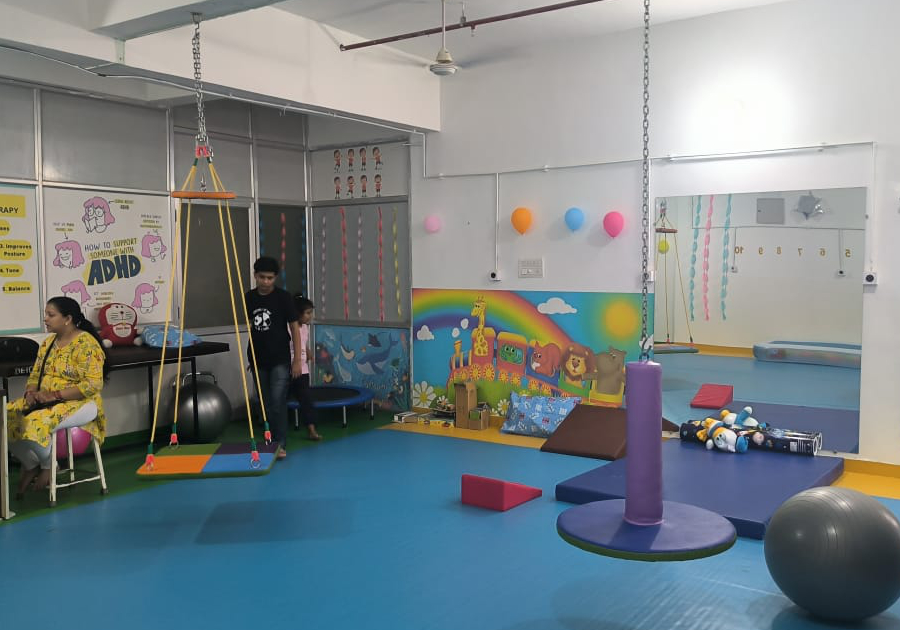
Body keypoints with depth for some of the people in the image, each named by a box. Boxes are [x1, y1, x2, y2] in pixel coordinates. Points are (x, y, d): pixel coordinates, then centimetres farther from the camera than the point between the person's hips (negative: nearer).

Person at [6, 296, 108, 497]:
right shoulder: (48, 343, 12)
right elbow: (35, 375, 16)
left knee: (35, 422, -32)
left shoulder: (86, 344, -14)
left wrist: (55, 394, -24)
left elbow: (93, 384, -21)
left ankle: (48, 464, -2)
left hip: (79, 403, -8)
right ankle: (31, 464, 4)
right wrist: (31, 392, -8)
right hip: (43, 401, 8)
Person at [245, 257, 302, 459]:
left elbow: (294, 327, -6)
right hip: (258, 360, 4)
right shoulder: (249, 298, 3)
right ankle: (271, 442, 21)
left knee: (278, 402, -11)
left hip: (280, 360, -4)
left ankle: (281, 445, -3)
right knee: (265, 404, 10)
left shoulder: (283, 297, -8)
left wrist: (297, 359, -9)